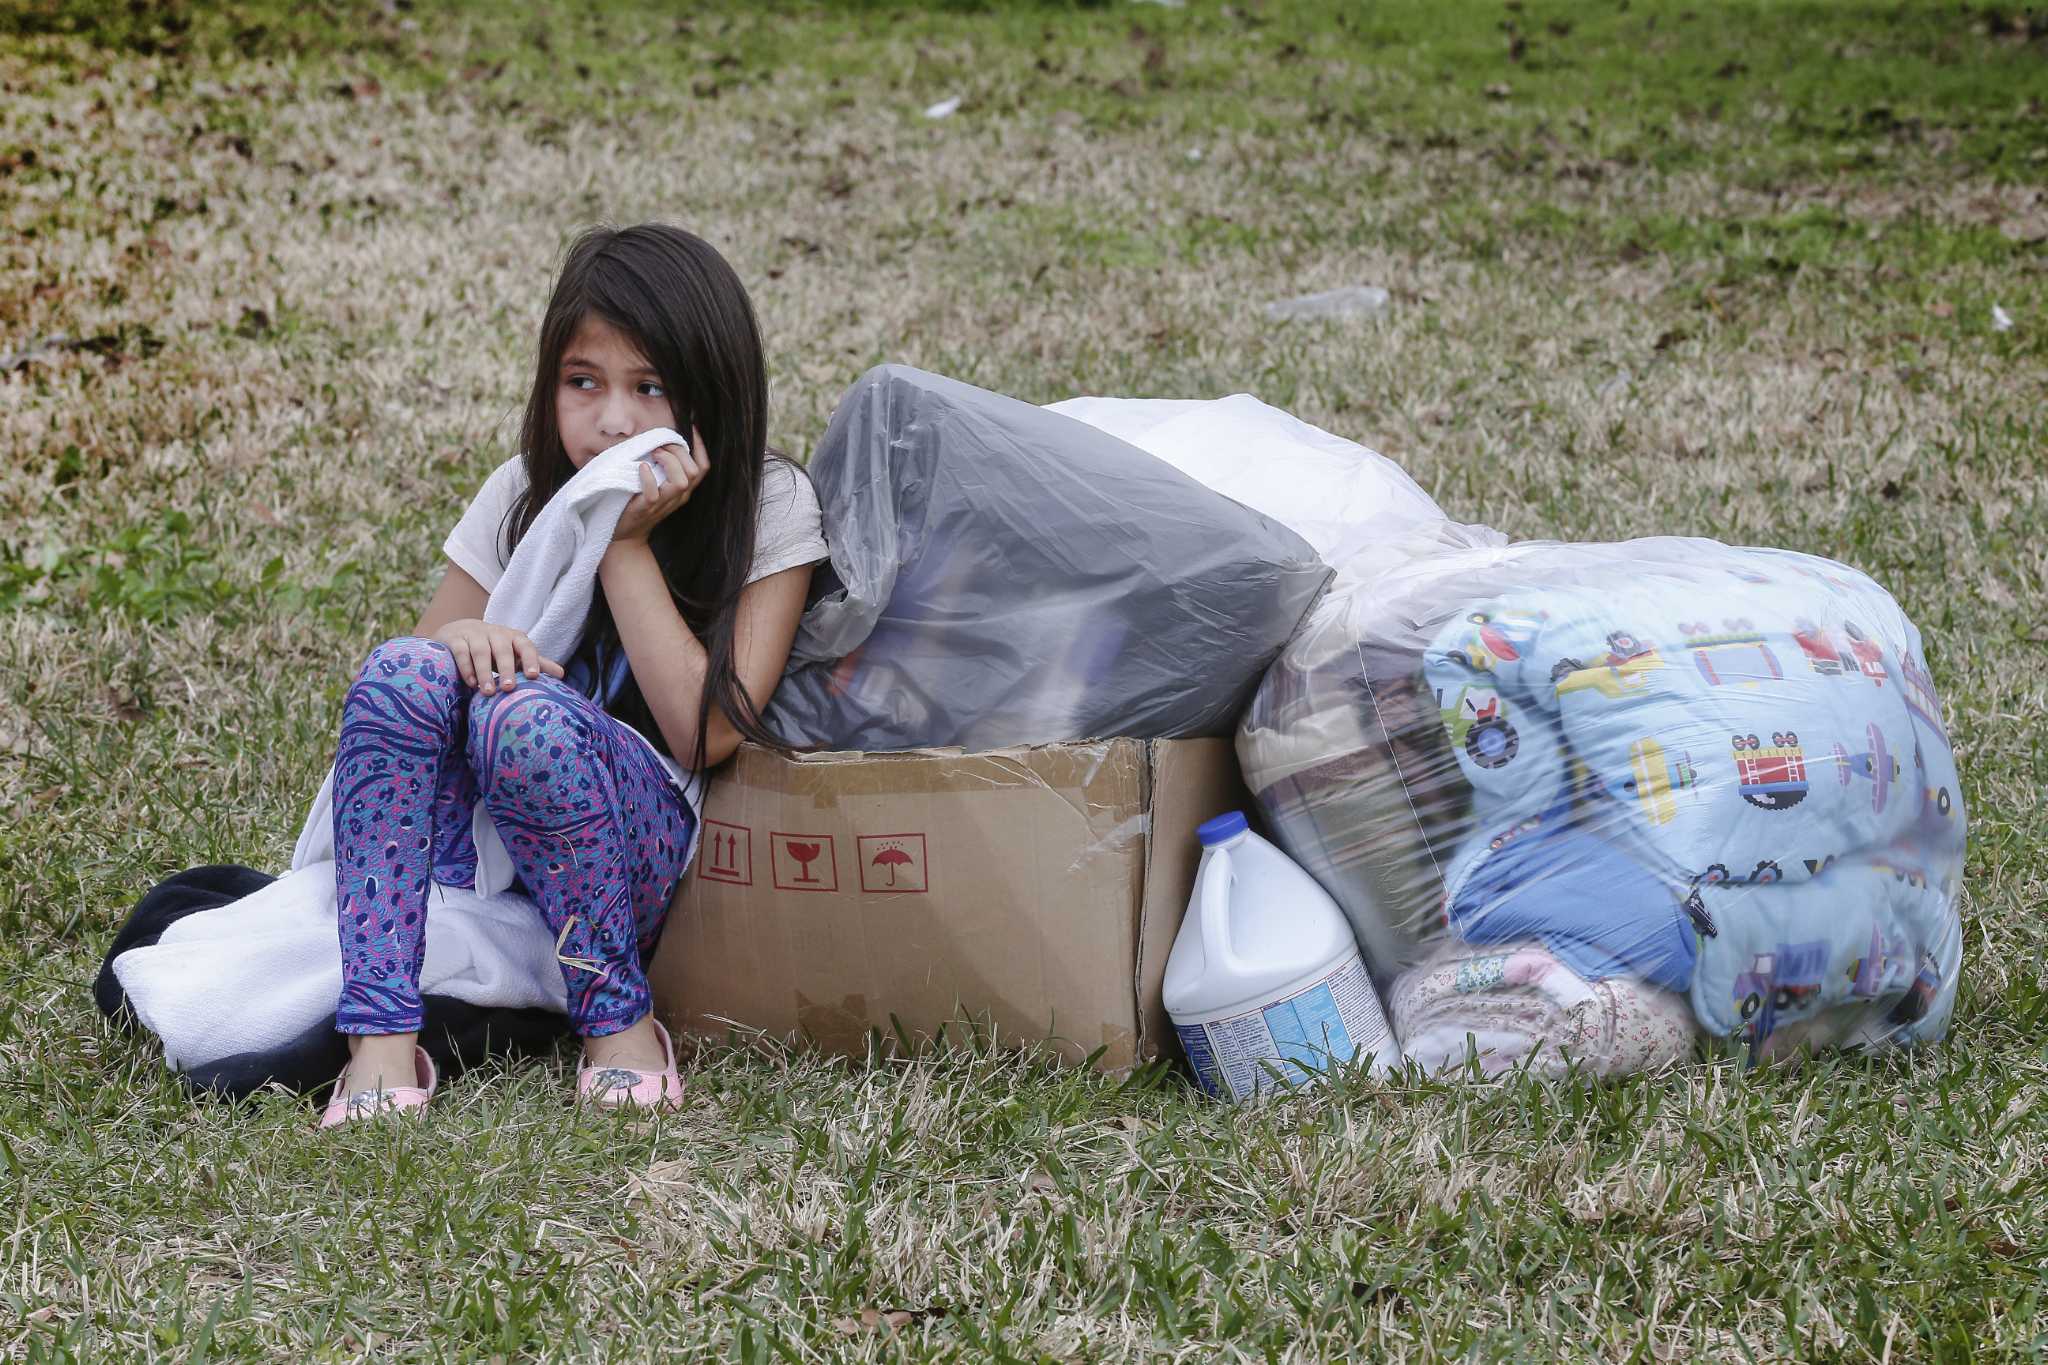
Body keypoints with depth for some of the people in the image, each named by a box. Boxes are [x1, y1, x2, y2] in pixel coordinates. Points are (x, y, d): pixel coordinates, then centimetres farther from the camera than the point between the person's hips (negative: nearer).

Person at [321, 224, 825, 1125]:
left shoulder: (771, 509, -6)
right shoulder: (525, 493, 5)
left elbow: (706, 735, -15)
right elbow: (399, 698, 7)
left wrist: (627, 544, -16)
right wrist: (459, 637, -17)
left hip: (650, 851, -4)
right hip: (492, 845, 4)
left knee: (528, 716, -34)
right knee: (404, 674, -26)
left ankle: (618, 1021, -17)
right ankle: (381, 1041, -31)